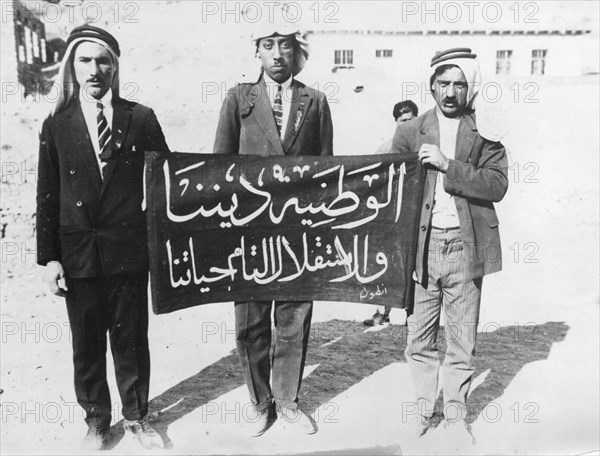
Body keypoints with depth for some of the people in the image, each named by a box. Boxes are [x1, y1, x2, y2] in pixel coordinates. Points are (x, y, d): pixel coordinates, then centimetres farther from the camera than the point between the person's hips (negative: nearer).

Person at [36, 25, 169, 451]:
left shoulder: (141, 119, -1)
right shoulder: (56, 125, 2)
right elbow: (47, 196, 2)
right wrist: (49, 257, -2)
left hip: (129, 251, -1)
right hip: (78, 253, 1)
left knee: (131, 338, 11)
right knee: (86, 343, 12)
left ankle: (137, 415, 31)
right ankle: (97, 420, 32)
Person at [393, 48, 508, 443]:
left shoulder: (486, 132, 4)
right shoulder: (410, 132, 9)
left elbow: (497, 185, -8)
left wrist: (447, 165, -17)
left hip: (466, 247, -1)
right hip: (421, 246, 1)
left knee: (463, 340, 8)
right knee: (419, 338, 7)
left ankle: (455, 414, 24)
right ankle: (423, 407, 26)